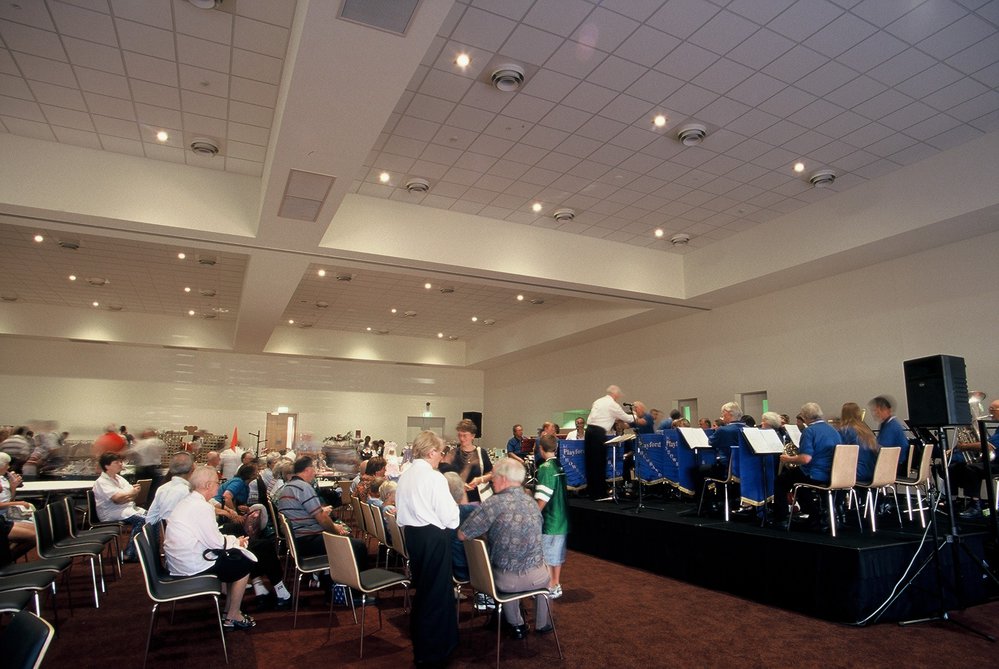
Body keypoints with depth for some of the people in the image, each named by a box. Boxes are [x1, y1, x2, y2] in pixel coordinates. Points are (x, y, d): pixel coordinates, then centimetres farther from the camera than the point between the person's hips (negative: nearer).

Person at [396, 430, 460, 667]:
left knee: (422, 588, 23)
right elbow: (449, 516, -17)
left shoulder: (405, 476, 7)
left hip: (412, 534, 8)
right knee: (436, 592, 5)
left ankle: (419, 643, 38)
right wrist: (455, 514, 2)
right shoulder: (434, 477, -17)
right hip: (433, 536, -8)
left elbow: (402, 510, 9)